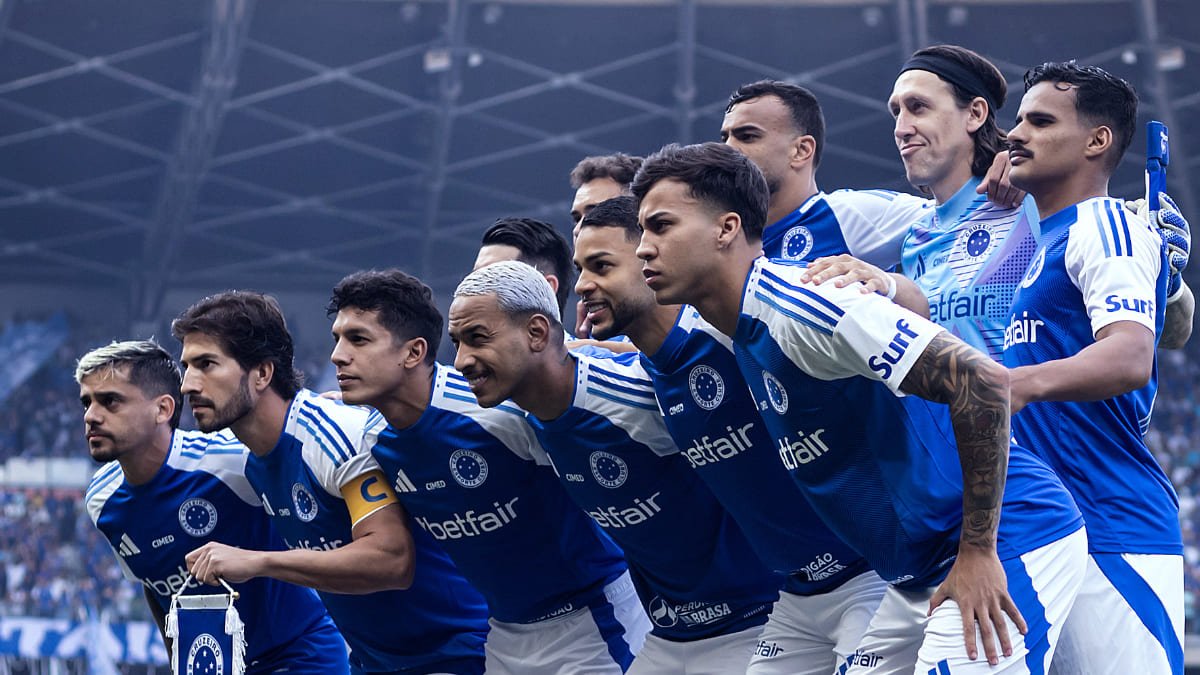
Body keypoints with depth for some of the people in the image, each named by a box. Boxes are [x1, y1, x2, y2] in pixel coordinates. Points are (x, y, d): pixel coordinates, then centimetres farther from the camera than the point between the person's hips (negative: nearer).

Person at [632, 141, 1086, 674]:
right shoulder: (744, 335, 9)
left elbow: (982, 380, -25)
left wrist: (977, 552, -22)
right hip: (923, 569, 10)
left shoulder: (798, 303, -20)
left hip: (1011, 542, -9)